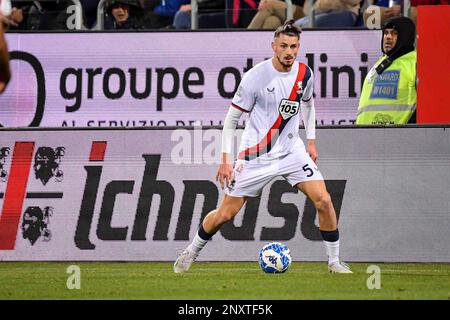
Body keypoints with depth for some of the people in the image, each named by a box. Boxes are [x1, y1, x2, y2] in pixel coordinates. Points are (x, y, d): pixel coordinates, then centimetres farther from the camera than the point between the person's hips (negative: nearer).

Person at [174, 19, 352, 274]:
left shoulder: (304, 73, -4)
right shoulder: (255, 77, -18)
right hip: (256, 155, -3)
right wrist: (226, 161, -13)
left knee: (323, 201, -12)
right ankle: (191, 253, 26)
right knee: (226, 214, 0)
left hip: (291, 150, 4)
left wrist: (311, 141, 14)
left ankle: (335, 262, 2)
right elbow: (232, 119, -10)